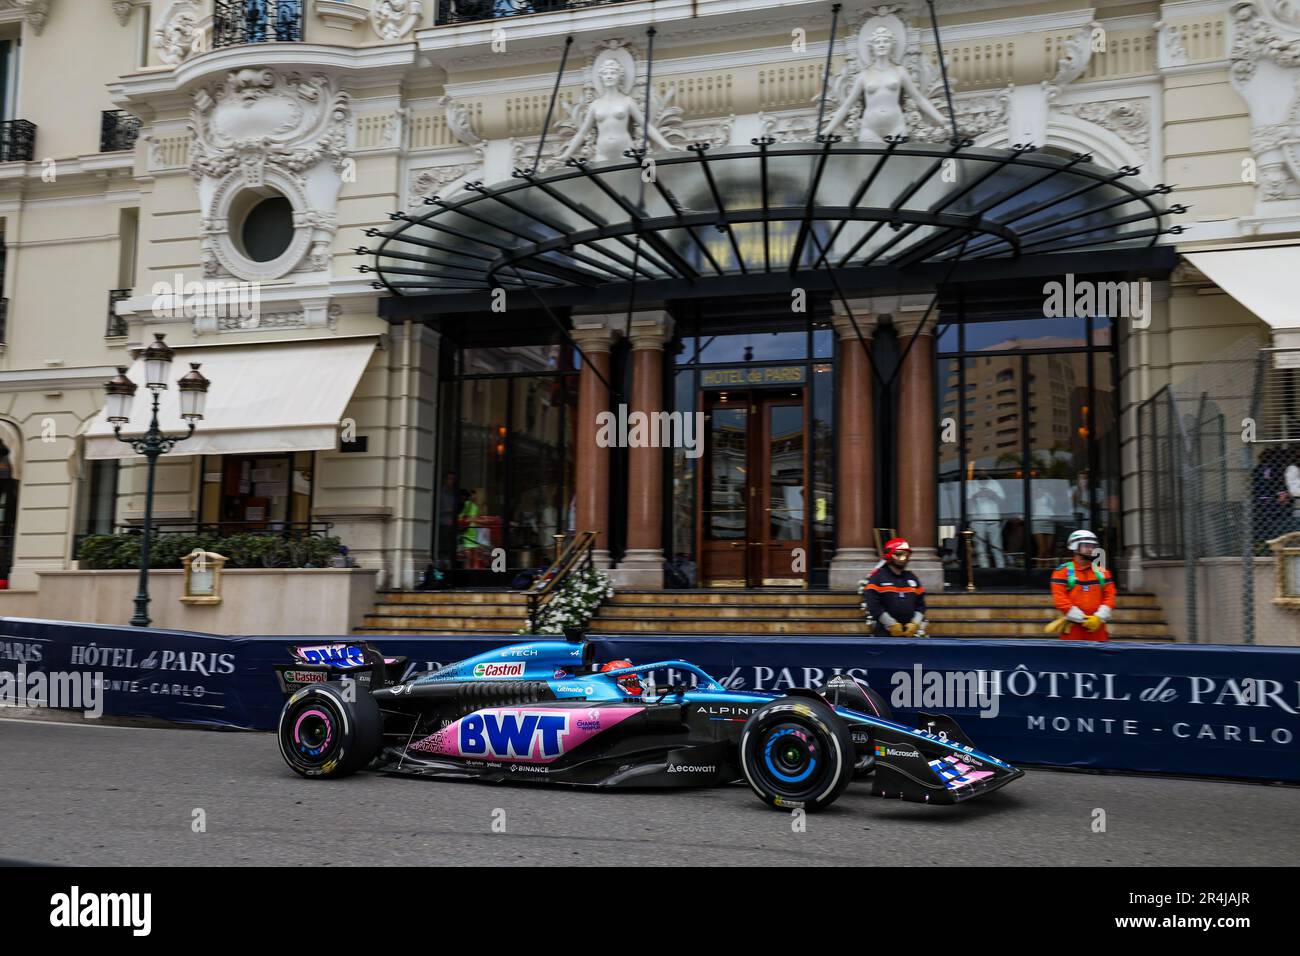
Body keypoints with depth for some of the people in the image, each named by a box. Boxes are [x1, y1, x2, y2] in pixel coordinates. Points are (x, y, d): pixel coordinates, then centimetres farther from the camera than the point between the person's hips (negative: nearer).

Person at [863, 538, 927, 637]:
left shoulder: (912, 578, 13)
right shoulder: (878, 577, -4)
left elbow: (920, 604, 12)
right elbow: (873, 605, -13)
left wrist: (915, 623, -4)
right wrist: (892, 624, -15)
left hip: (910, 632, 5)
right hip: (885, 632, -5)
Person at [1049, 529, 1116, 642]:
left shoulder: (1102, 572, 13)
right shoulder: (1063, 571, 1)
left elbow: (1110, 597, 8)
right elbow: (1059, 598, -8)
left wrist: (1099, 617, -8)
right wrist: (1082, 619, -12)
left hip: (1097, 627, 3)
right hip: (1072, 629, -3)